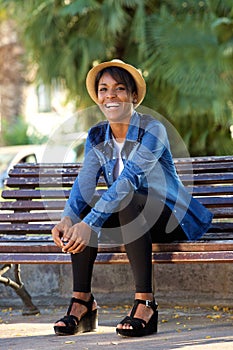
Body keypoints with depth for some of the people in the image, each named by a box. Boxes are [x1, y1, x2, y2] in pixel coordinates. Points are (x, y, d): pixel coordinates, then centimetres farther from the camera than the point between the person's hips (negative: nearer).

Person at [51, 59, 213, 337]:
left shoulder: (152, 130, -17)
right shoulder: (96, 136, 3)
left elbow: (127, 181, -30)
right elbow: (85, 182, -12)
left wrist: (89, 223, -41)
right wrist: (68, 218, -34)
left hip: (171, 218, -6)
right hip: (128, 219, 6)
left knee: (126, 200, -35)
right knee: (84, 207, -21)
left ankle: (145, 303, -36)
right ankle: (82, 301, -20)